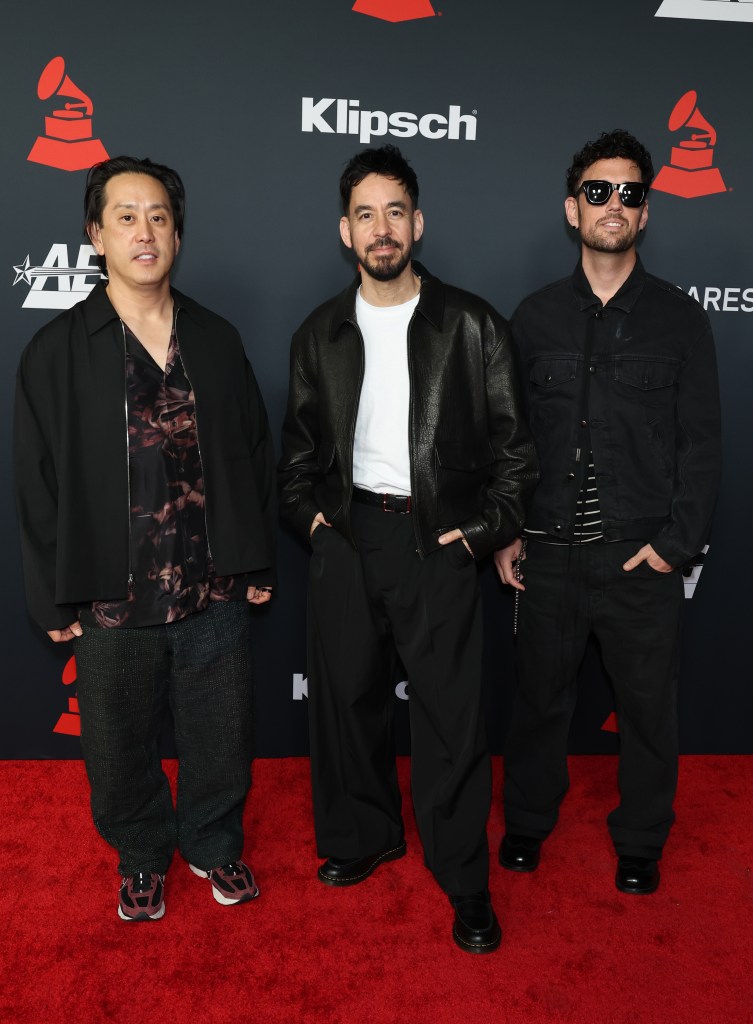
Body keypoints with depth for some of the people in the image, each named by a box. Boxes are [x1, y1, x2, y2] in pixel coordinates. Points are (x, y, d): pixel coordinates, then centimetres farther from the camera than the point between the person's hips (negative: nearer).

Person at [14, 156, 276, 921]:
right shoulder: (56, 351, -3)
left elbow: (255, 452, 7)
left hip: (214, 594, 2)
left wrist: (258, 563, 5)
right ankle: (142, 858, 43)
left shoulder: (216, 340, 5)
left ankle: (213, 844, 42)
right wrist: (54, 600, -2)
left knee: (220, 739, 15)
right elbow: (38, 484, -2)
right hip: (113, 600, -1)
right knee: (121, 748, 16)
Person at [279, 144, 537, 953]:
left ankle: (464, 882, 20)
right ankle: (365, 836, 36)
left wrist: (486, 528, -7)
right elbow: (299, 441, 16)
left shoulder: (471, 325, 0)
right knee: (346, 696, 12)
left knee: (451, 714, 2)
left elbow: (511, 439, 1)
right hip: (345, 537, 4)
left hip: (437, 541, -3)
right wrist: (307, 511, 3)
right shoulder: (320, 334, 10)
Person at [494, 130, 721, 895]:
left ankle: (640, 844, 35)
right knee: (539, 697, 14)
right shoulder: (537, 316, 5)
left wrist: (677, 541, -8)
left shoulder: (679, 318, 2)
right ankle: (527, 823, 37)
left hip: (642, 558, 0)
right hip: (549, 553, 1)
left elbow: (700, 442, 0)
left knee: (648, 708, 12)